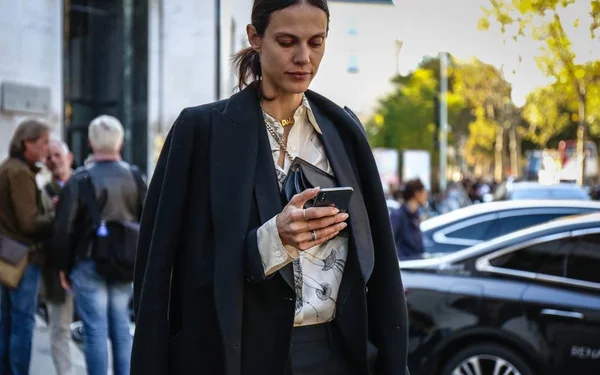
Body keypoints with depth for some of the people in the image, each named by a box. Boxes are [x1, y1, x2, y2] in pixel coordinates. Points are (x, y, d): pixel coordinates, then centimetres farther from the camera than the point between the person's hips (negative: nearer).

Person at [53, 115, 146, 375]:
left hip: (89, 265, -4)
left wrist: (63, 267, 2)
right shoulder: (135, 178, 3)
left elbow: (64, 228, -8)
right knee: (121, 328, 13)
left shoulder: (81, 179, -10)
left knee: (95, 330, -1)